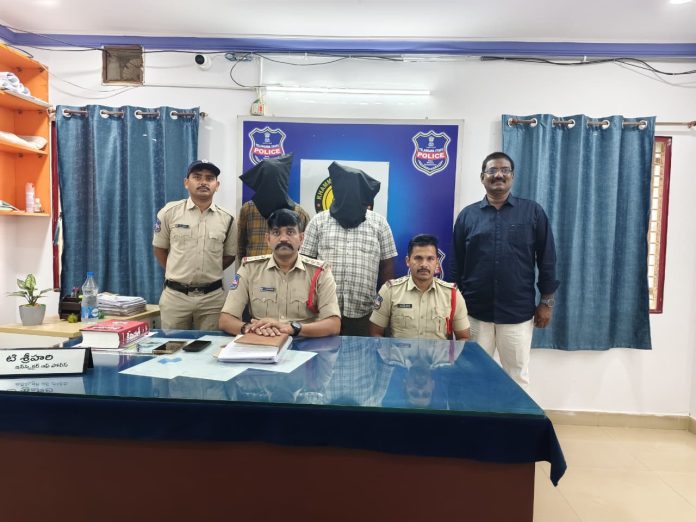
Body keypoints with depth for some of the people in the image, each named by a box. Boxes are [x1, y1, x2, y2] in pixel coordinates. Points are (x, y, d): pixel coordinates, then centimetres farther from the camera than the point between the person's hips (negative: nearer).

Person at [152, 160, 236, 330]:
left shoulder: (226, 218, 1)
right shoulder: (170, 212, -2)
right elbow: (159, 248, 8)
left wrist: (208, 273, 6)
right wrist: (175, 274, 8)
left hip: (212, 297, 1)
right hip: (175, 295, 0)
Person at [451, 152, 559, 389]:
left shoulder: (533, 212, 3)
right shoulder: (467, 215, 5)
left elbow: (547, 259, 4)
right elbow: (456, 264, 6)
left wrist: (546, 302, 1)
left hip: (518, 313, -1)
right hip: (474, 312, 1)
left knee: (518, 378, 9)